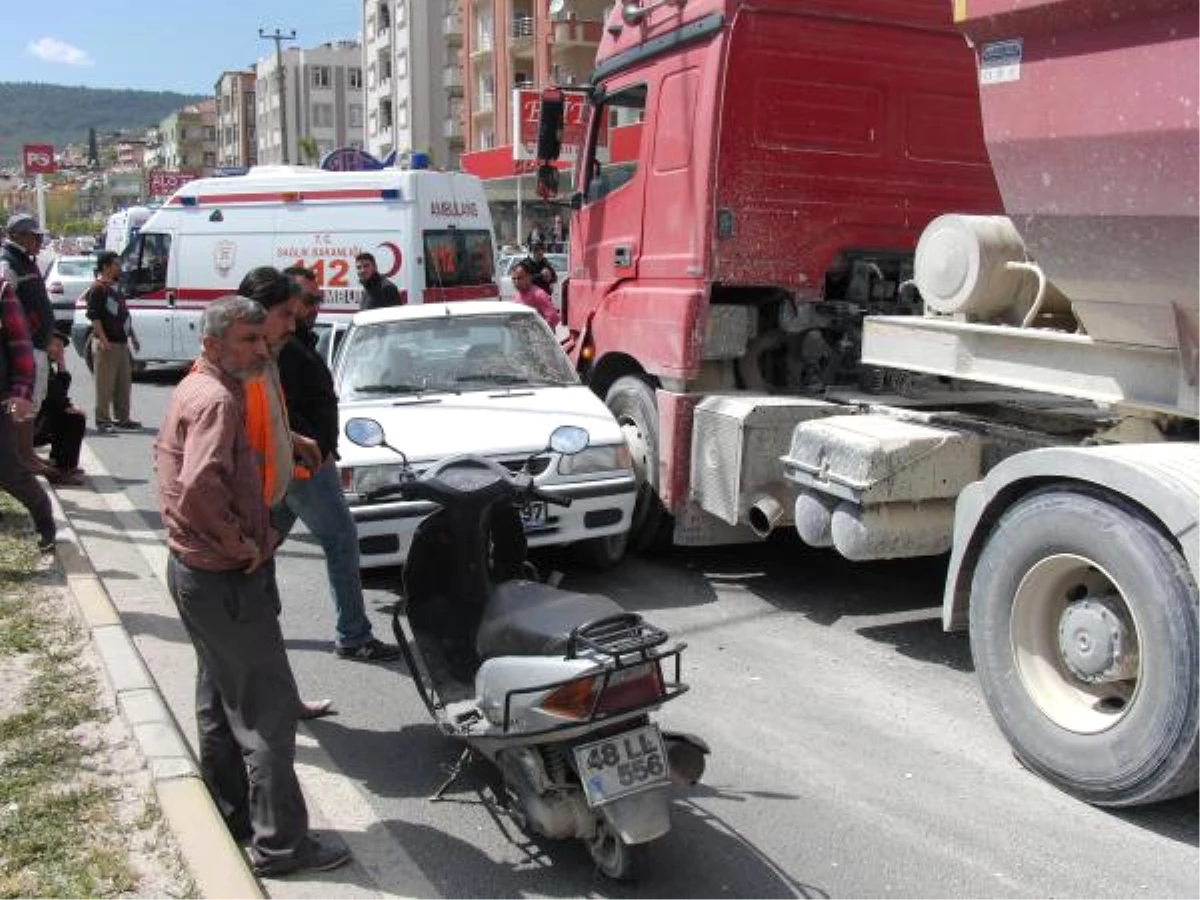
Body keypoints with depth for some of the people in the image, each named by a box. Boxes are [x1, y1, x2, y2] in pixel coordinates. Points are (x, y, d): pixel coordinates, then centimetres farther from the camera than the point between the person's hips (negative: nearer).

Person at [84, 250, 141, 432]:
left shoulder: (116, 288, 18)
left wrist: (132, 336, 23)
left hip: (122, 342, 9)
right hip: (106, 344, -9)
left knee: (124, 384, 11)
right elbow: (93, 316, -16)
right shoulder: (97, 289, -9)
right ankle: (103, 420, 1)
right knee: (105, 384, -4)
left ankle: (122, 418, 18)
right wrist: (103, 340, -23)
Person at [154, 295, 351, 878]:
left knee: (222, 698, 21)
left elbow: (171, 460, 26)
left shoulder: (195, 389, 11)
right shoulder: (217, 399, -20)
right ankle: (280, 844, 5)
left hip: (195, 568, 11)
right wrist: (242, 543, -22)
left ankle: (229, 814, 34)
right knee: (268, 710, -3)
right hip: (225, 578, -11)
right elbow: (201, 487, -35)